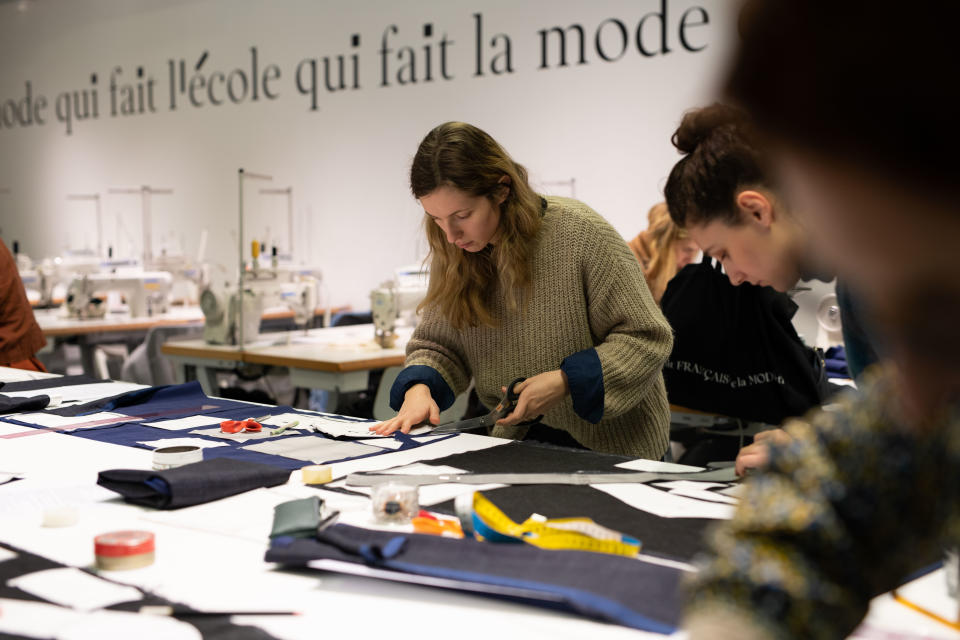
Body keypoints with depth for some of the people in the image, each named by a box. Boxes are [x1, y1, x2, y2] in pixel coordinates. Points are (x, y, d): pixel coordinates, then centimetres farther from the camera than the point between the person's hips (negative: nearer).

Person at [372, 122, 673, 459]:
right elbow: (436, 345, 9)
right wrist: (419, 387, -14)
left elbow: (647, 339, -11)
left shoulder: (580, 233, -16)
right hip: (520, 441, 3)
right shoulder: (452, 254, 0)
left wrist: (565, 381, -23)